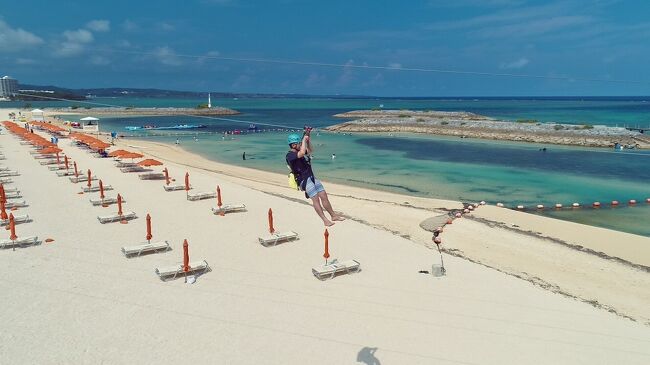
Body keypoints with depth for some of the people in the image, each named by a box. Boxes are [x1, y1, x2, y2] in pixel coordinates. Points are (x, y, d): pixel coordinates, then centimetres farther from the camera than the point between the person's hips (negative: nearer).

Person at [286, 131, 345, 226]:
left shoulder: (298, 152, 12)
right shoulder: (290, 155, -14)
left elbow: (309, 150, 27)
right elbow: (302, 153, -31)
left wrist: (307, 137, 14)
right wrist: (304, 139, -18)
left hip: (311, 177, 8)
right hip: (304, 180, -8)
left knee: (324, 196, 5)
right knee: (315, 198, -15)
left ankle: (334, 215, 14)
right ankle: (325, 220, -13)